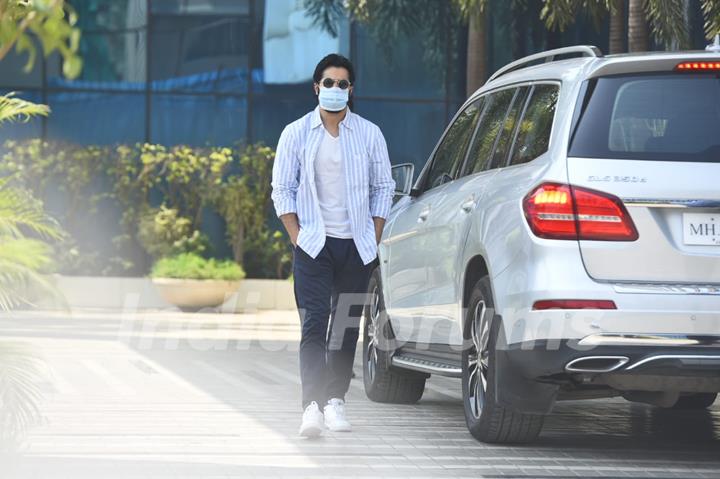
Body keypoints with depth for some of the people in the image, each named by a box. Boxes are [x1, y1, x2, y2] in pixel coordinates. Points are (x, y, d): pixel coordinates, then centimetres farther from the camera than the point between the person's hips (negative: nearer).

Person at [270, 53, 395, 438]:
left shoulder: (369, 134, 7)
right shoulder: (296, 133, 4)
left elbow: (383, 188, 11)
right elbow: (282, 189, 6)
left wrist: (374, 239, 4)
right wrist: (296, 235, -4)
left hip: (356, 247, 2)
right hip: (314, 244, -2)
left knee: (347, 327, 5)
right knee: (314, 324, -13)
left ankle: (335, 402, 13)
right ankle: (312, 406, -21)